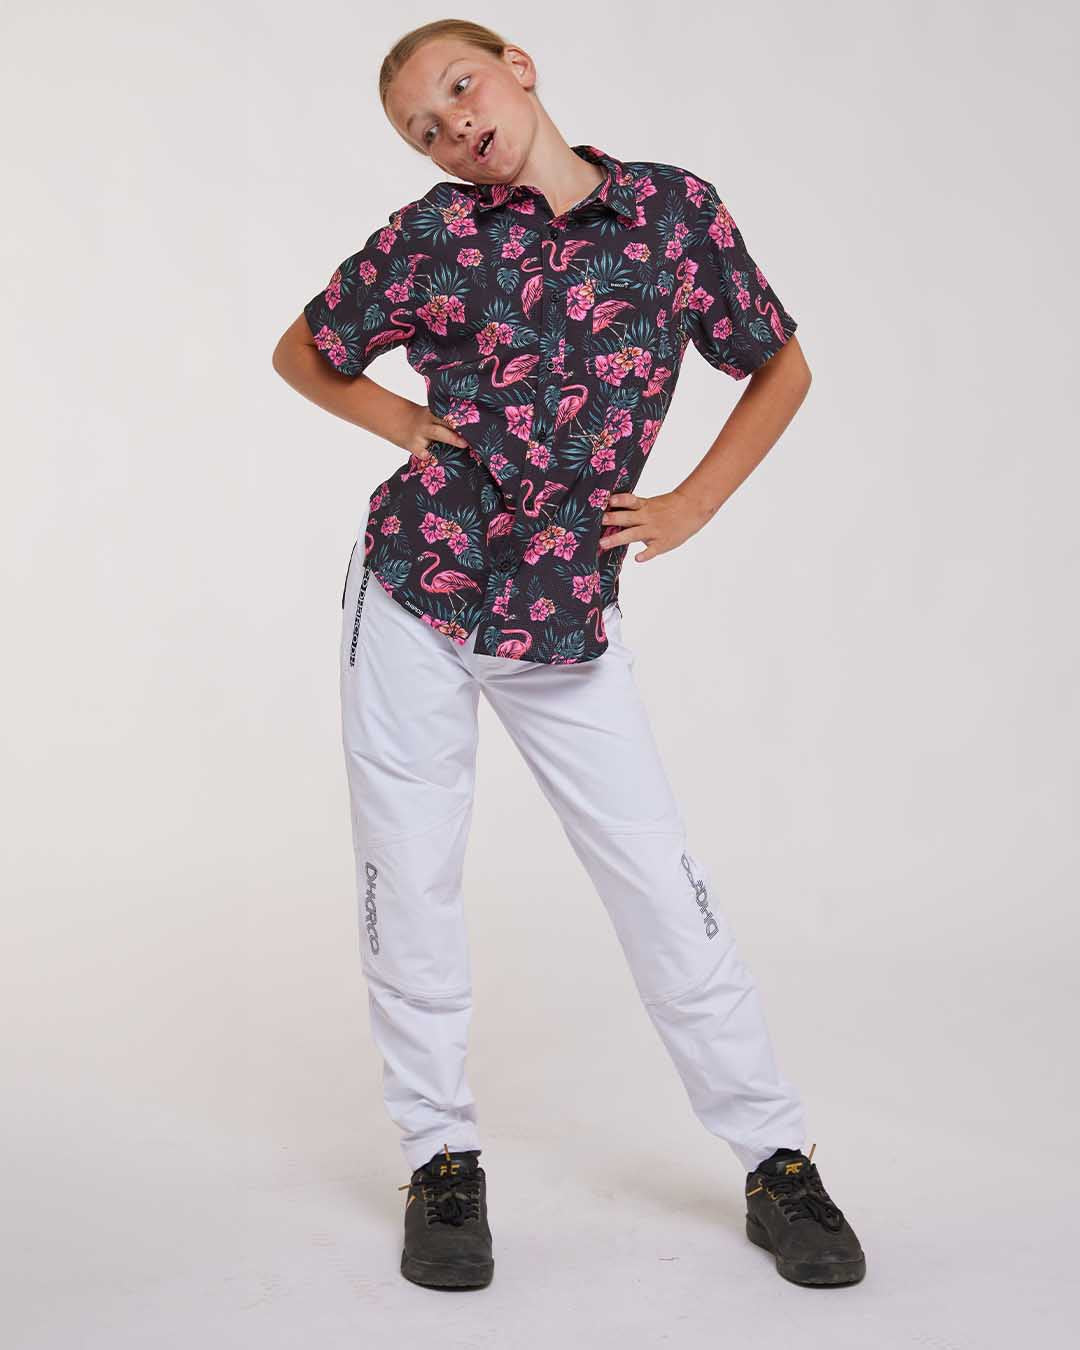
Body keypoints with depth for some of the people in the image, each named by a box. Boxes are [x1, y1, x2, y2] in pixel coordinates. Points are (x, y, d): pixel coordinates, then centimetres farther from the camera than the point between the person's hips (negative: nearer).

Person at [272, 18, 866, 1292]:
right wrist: (403, 422, 0)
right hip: (416, 591, 1)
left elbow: (781, 368, 11)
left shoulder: (674, 207, 0)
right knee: (409, 879, 4)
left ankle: (776, 1158, 12)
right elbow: (300, 352, 16)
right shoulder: (431, 234, 0)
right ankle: (441, 1155, 21)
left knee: (659, 876, -1)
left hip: (566, 613, -1)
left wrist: (689, 508, 2)